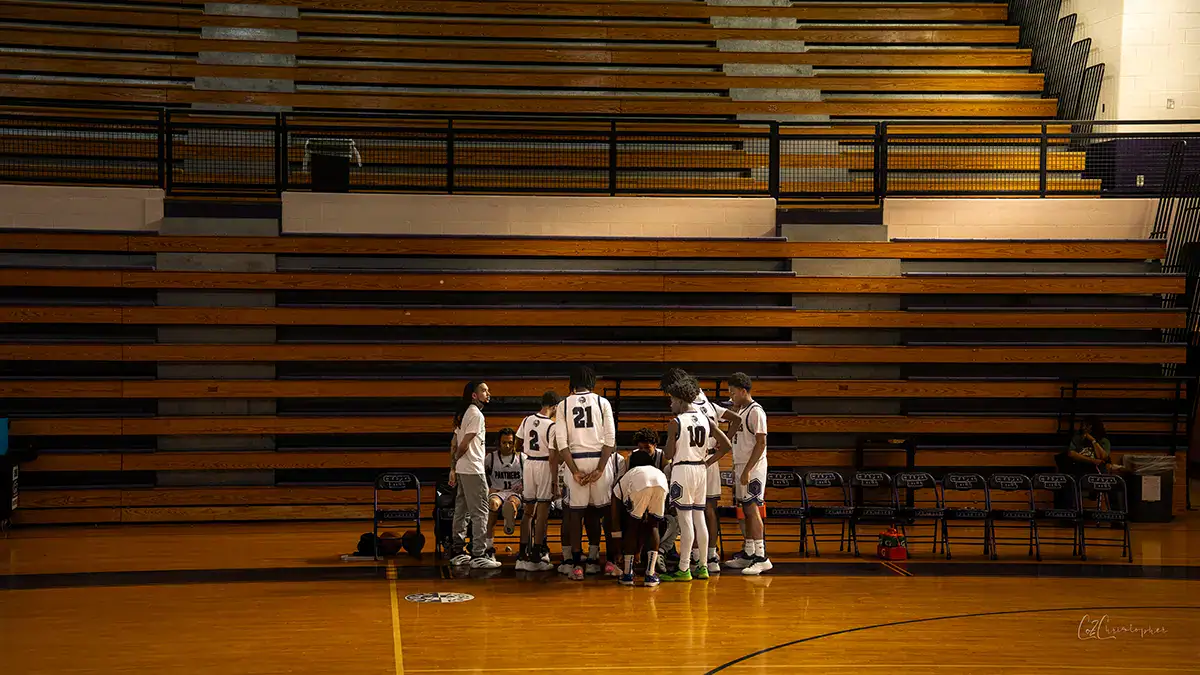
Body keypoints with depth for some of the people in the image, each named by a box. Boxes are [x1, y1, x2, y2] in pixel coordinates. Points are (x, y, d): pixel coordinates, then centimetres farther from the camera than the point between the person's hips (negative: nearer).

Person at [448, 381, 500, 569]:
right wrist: (456, 459, 0)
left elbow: (454, 444, 15)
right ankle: (479, 555, -7)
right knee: (480, 512, -6)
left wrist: (453, 468, 15)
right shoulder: (476, 415, -14)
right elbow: (464, 444, -18)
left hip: (461, 469, 9)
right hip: (473, 470, -9)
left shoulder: (463, 414, 15)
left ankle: (459, 553, 18)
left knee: (462, 511, 13)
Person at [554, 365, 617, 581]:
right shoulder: (602, 402, 2)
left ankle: (577, 564, 0)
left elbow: (561, 442, -4)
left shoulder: (563, 405, 3)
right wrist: (600, 469, -6)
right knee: (595, 510, 15)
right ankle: (593, 558, 20)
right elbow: (610, 439, -5)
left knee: (575, 511, 6)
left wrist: (575, 471, -5)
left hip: (575, 460, 0)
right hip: (598, 458, 1)